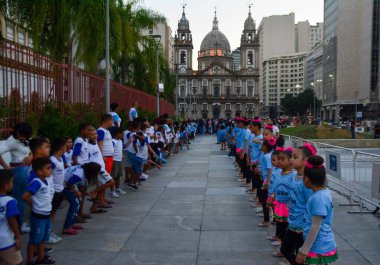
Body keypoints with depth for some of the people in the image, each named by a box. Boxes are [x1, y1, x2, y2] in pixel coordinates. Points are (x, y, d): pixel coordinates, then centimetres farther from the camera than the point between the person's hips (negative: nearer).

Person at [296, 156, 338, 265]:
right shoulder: (325, 192, 5)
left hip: (319, 249, -9)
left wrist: (303, 251, -16)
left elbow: (315, 227, -21)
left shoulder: (318, 198, -22)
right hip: (324, 246, 9)